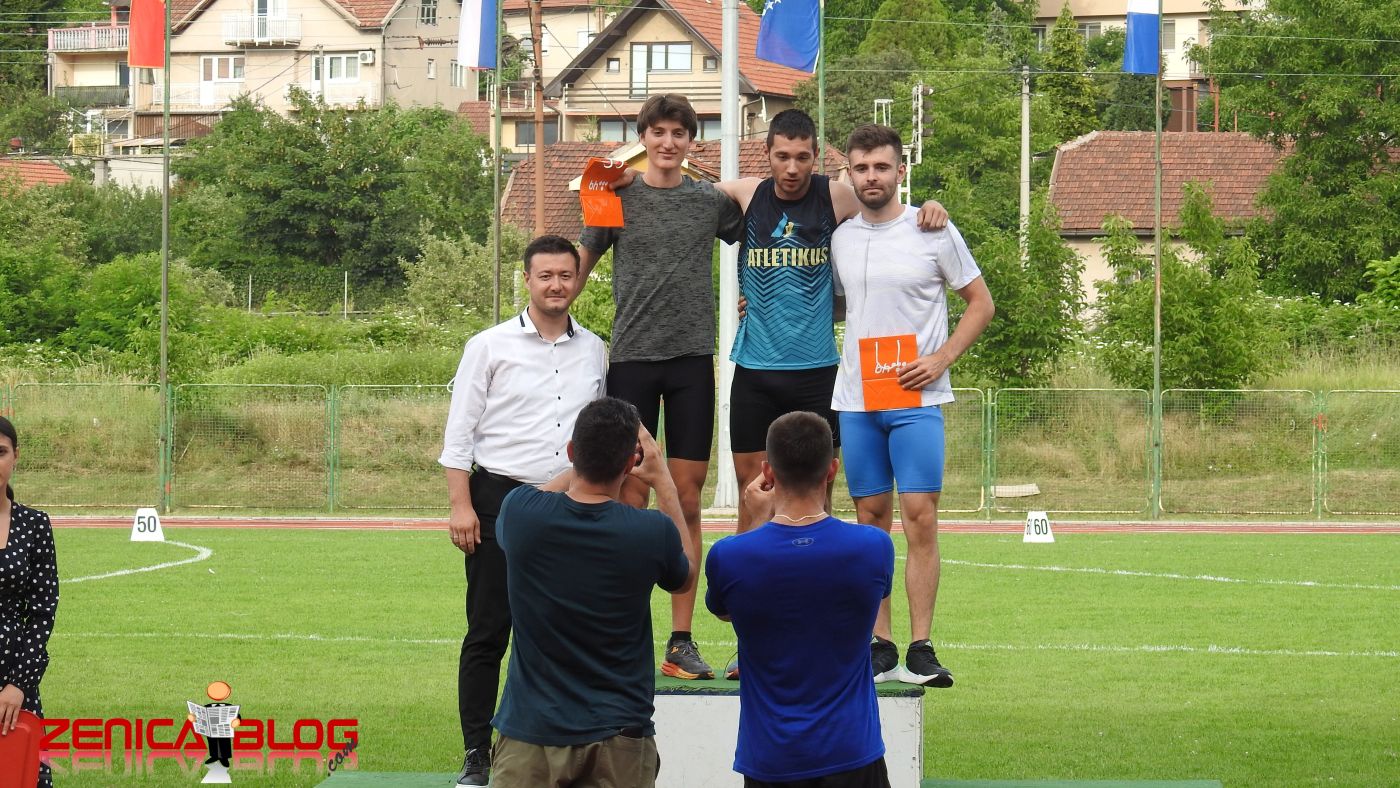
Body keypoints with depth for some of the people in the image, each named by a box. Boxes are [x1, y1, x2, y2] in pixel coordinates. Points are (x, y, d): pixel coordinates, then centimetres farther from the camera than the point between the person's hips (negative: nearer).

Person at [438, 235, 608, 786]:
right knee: (488, 632, -2)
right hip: (500, 498, -3)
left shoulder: (594, 351, 11)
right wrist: (462, 506, -9)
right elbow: (459, 432, -1)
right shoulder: (490, 347, 0)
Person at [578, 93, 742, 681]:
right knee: (631, 496, -2)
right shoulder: (618, 197, 4)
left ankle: (681, 640, 6)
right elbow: (577, 266, 9)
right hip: (633, 357, -1)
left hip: (693, 357, 1)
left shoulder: (712, 201, 7)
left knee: (687, 500, 2)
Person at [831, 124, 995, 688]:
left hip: (915, 399, -4)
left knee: (920, 516, -10)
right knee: (872, 518, 6)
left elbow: (980, 304, 5)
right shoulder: (840, 238, 10)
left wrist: (940, 358, -7)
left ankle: (920, 650, -8)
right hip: (855, 400, 4)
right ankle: (878, 647, 9)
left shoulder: (933, 233, -1)